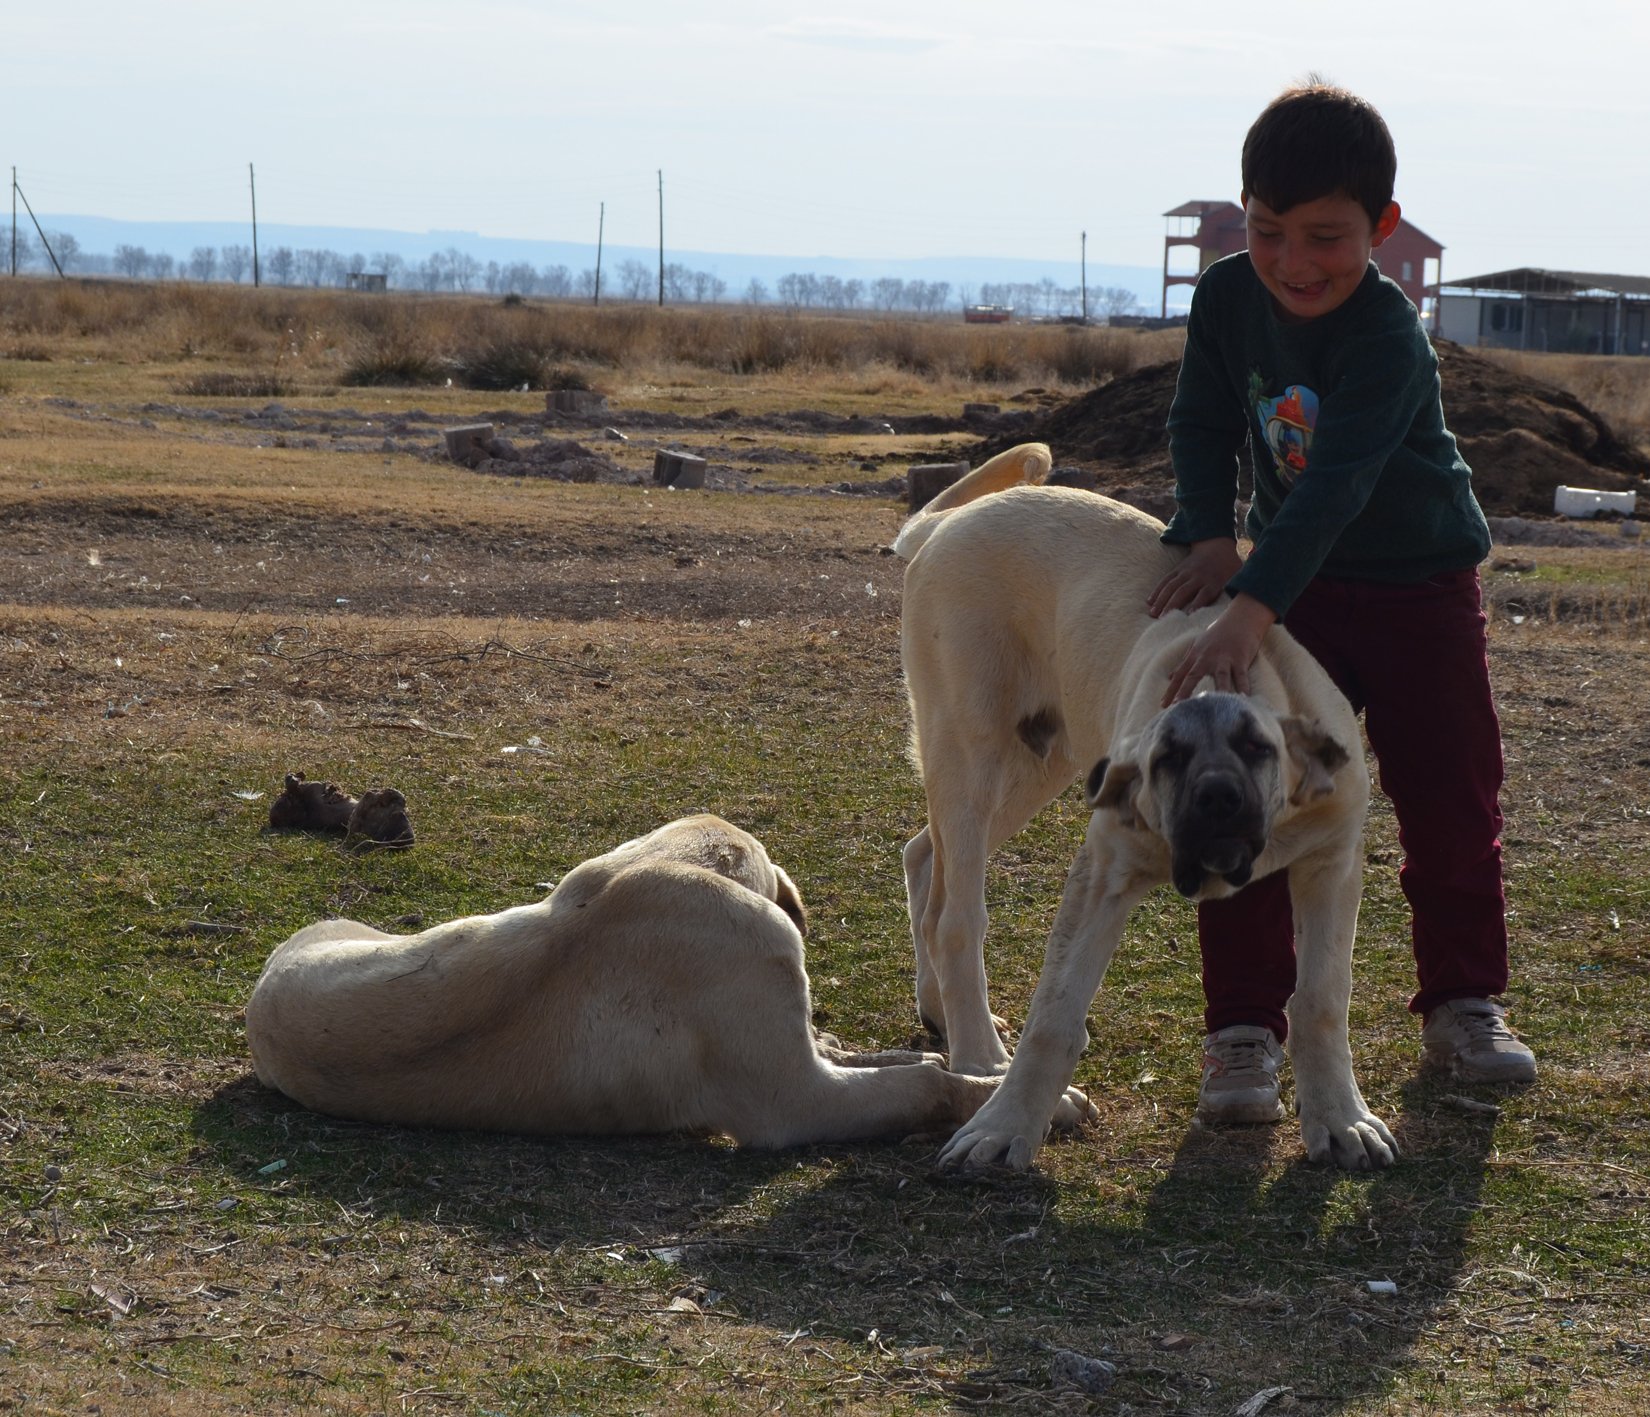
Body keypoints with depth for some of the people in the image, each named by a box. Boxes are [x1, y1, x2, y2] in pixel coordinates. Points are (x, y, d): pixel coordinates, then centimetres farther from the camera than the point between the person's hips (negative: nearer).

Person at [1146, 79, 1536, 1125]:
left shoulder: (1387, 337, -30)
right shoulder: (1228, 299, -12)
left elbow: (1335, 486, -41)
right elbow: (1203, 426, -3)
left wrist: (1249, 609, -51)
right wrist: (1210, 537, -21)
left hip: (1422, 587, -3)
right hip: (1297, 579, 4)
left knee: (1451, 802, 6)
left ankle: (1462, 1004, 27)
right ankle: (1244, 1028, 1)